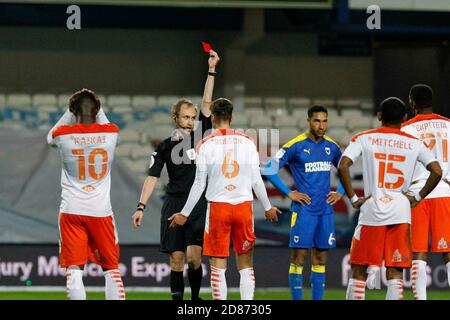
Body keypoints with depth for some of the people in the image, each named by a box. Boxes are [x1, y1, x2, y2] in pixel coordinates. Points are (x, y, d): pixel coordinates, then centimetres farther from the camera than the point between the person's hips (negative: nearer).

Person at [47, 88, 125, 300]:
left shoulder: (64, 134, -7)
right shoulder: (110, 133, -3)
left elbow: (51, 137, 20)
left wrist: (69, 112, 22)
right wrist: (98, 109, 33)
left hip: (71, 211, -1)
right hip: (101, 211, 1)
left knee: (73, 270, -2)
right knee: (111, 269, 11)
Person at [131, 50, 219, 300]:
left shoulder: (199, 137, 6)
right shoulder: (165, 147, 4)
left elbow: (207, 103, 1)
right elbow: (152, 177, 3)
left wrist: (211, 70, -3)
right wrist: (141, 207, -5)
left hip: (199, 206, 0)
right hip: (174, 205, 0)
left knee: (193, 256, -9)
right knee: (176, 258, -1)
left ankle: (196, 298, 9)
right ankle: (177, 299, 5)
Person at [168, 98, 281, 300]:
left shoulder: (206, 145, -3)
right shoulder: (247, 142, 2)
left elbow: (199, 183, -3)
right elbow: (256, 180, 4)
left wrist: (185, 214, 7)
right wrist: (268, 208, 18)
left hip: (217, 207, -2)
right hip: (244, 205, 2)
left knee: (218, 265, 3)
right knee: (246, 265, 9)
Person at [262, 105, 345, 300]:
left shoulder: (332, 147, 8)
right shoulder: (296, 146, -8)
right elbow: (269, 170, -9)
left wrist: (340, 192, 10)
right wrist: (289, 193, -10)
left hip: (325, 209, 5)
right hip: (303, 209, -5)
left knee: (321, 257, 7)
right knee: (298, 256, -5)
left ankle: (317, 299, 12)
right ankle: (297, 299, -1)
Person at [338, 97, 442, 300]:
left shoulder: (364, 139, 3)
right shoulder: (414, 144, 7)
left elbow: (343, 166, -9)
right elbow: (437, 171, -2)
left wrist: (353, 198, -1)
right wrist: (418, 198, 6)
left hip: (371, 209, -1)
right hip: (401, 213, 1)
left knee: (359, 271, 8)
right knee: (395, 273, 1)